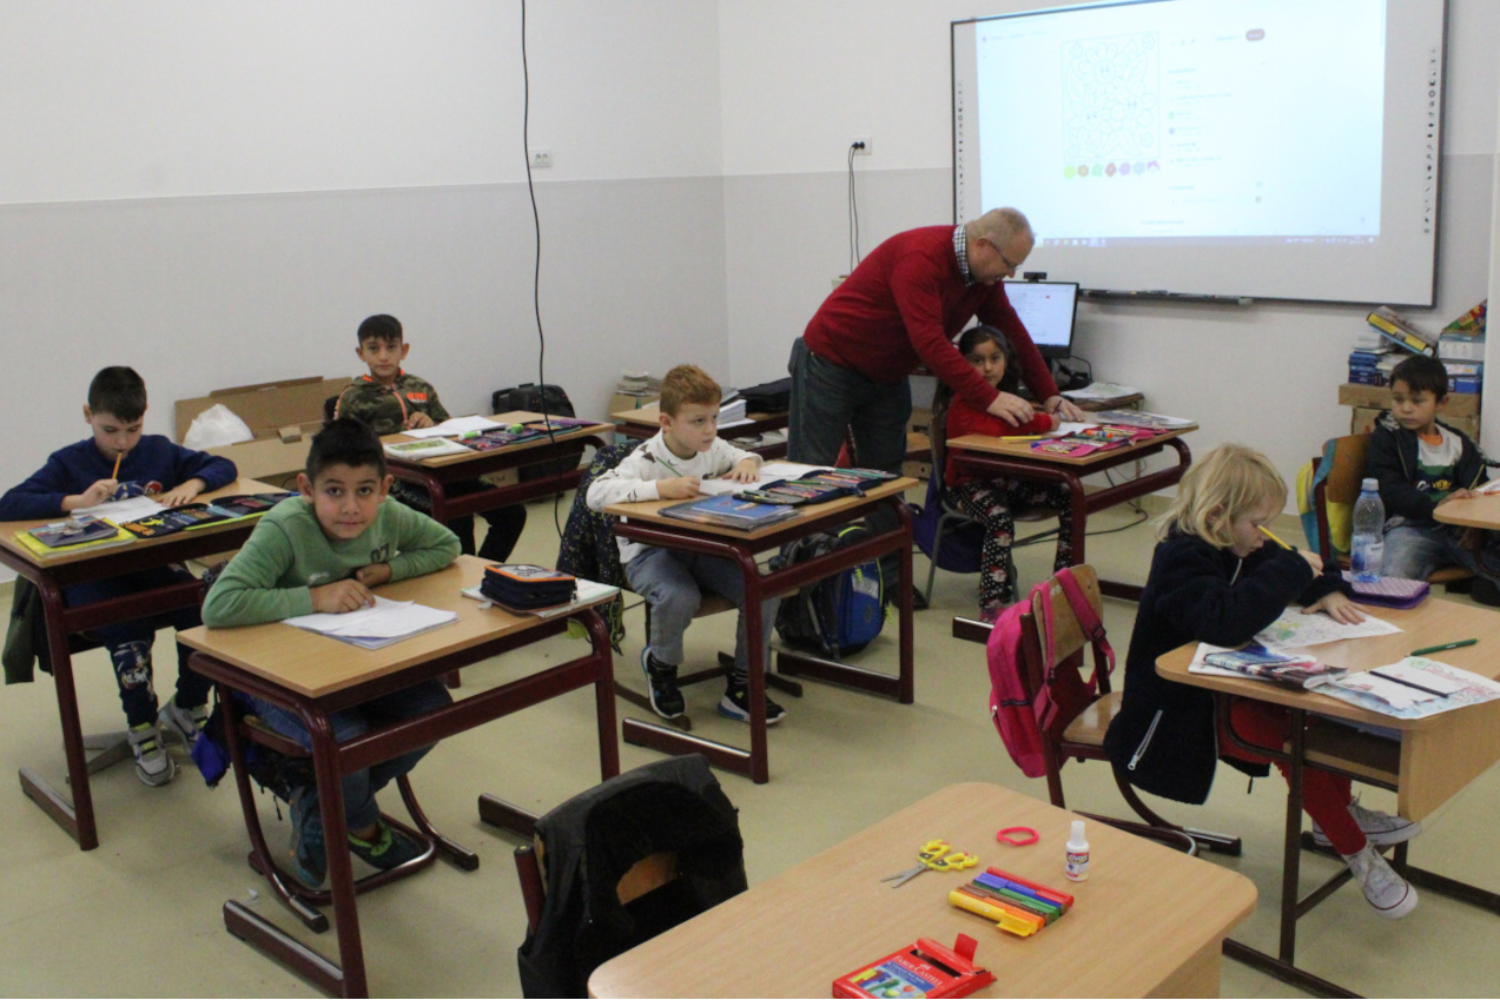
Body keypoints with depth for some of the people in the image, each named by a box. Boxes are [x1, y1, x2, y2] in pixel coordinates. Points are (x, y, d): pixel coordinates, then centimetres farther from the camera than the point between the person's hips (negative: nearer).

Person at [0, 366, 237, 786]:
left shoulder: (160, 451, 9)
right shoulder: (69, 463, 0)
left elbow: (223, 467, 13)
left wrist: (192, 484, -8)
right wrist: (76, 501, -23)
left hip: (157, 565, 3)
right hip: (95, 579, -3)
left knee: (203, 613, -23)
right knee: (128, 631, -30)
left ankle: (187, 709, 6)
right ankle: (143, 732, -4)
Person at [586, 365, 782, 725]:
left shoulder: (713, 449, 0)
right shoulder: (646, 461, -21)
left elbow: (738, 455, 24)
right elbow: (596, 494, -35)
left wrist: (748, 462, -3)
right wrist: (661, 488, -42)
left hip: (702, 546, 6)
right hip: (649, 551, -6)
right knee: (680, 598, -37)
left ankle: (742, 686, 0)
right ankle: (661, 664, 0)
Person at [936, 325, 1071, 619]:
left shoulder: (1005, 396, 13)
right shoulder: (962, 403, -16)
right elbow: (993, 428, -32)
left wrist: (1040, 416, -5)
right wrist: (1044, 422, -26)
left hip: (1008, 478, 8)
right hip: (969, 482, -8)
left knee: (1069, 497, -6)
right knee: (1000, 517, -37)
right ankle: (991, 605, -33)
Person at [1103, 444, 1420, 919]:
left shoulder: (1236, 547, 7)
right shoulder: (1183, 560, -24)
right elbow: (1224, 621, -44)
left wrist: (1329, 590, -2)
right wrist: (1292, 569, -33)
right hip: (1182, 713, -10)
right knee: (1290, 734, -28)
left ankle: (1339, 813, 17)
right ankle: (1357, 852, -9)